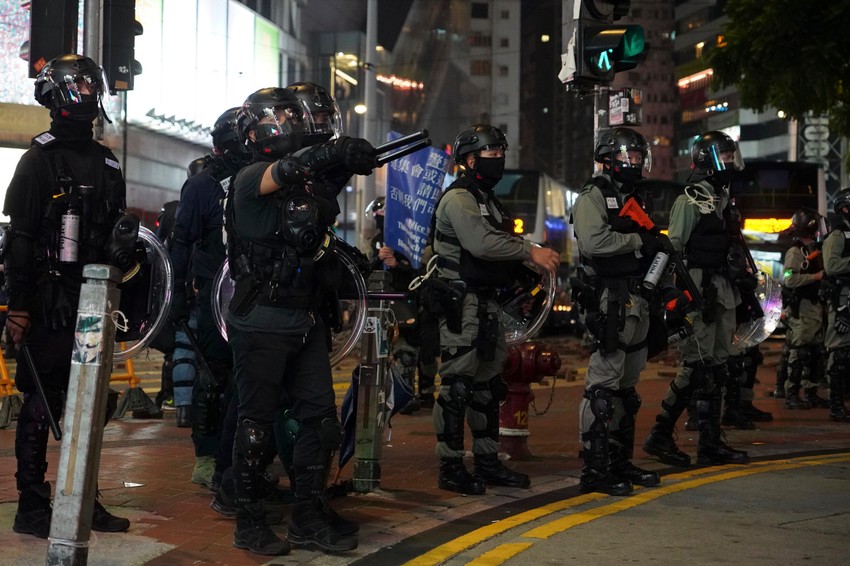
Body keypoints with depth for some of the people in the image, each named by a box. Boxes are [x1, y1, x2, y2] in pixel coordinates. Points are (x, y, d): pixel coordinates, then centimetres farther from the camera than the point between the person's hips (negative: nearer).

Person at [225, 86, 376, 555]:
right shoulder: (250, 179, -8)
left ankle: (309, 514, 16)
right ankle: (249, 521, 9)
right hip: (262, 319, -7)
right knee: (258, 420, 0)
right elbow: (283, 172, -29)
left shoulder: (312, 185, 15)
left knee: (320, 415, 6)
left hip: (306, 319, 7)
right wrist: (334, 152, -44)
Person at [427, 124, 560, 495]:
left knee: (489, 385, 14)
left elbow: (501, 246, 19)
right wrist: (530, 251, -23)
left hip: (487, 303, 10)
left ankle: (488, 462, 22)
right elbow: (481, 243, -25)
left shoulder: (487, 199, 21)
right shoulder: (458, 197, -11)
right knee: (457, 386, -8)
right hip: (461, 302, -10)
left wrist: (529, 266, 4)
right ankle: (450, 468, -3)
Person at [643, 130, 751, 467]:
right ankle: (660, 435, -5)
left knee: (716, 366, 9)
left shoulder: (724, 200, 20)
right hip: (700, 290, -9)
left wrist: (745, 278, 21)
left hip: (724, 292, 9)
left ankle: (711, 442, 13)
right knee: (697, 364, -11)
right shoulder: (691, 199, -8)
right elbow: (672, 249, -12)